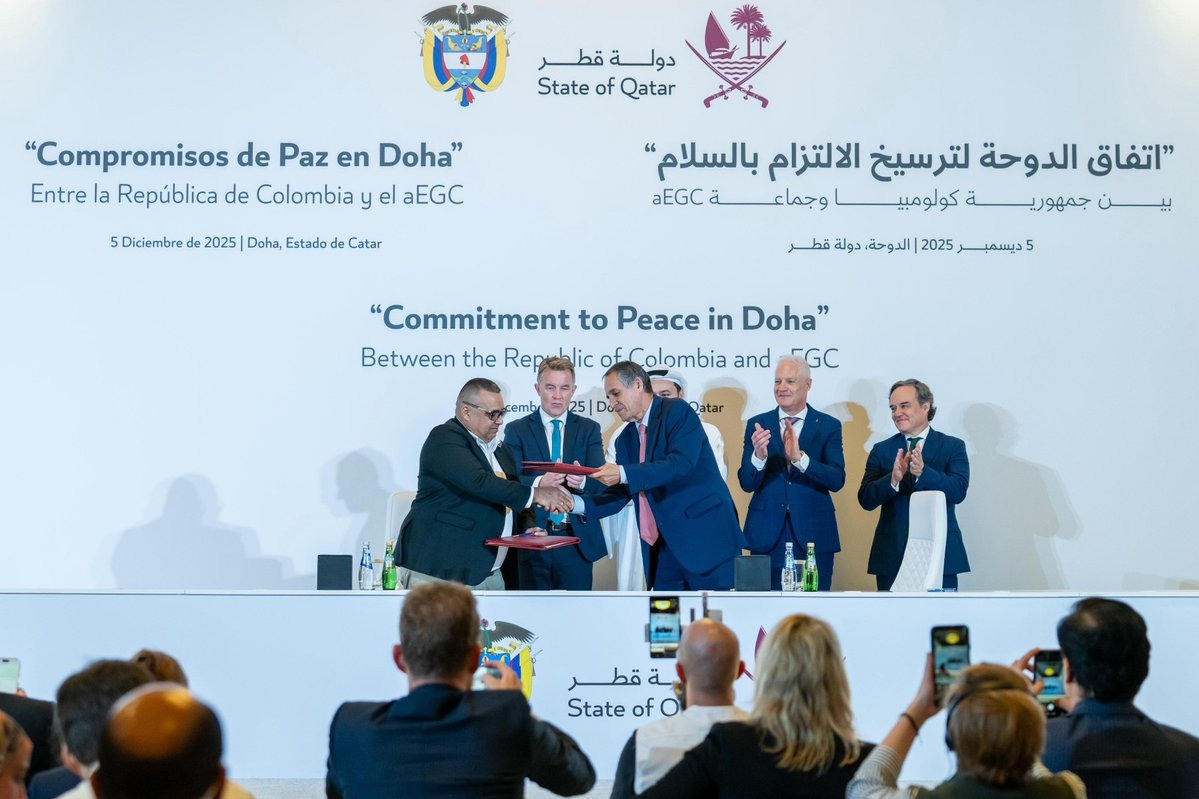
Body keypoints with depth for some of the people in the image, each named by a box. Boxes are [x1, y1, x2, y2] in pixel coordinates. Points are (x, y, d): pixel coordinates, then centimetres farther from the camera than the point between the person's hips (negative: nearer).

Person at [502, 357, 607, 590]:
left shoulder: (589, 429, 10)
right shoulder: (517, 430, 6)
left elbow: (600, 482, 0)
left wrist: (582, 481, -25)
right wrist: (539, 483, -27)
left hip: (577, 538, 1)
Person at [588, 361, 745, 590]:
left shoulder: (678, 411, -6)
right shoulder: (626, 440, 15)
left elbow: (681, 463, -21)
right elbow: (619, 495, 13)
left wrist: (623, 474, -27)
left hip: (706, 537, -7)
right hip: (665, 546, 7)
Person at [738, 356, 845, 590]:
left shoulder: (828, 426, 3)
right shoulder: (757, 425, 6)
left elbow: (837, 480, -8)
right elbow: (746, 484, 0)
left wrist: (800, 458, -22)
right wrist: (758, 457, -21)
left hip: (813, 535, -1)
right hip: (767, 535, 1)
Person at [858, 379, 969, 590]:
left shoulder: (953, 447, 5)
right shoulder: (881, 450, 10)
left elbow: (958, 491, -10)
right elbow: (865, 500, 0)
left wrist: (923, 472, -25)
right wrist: (893, 479, -19)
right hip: (892, 555, 1)